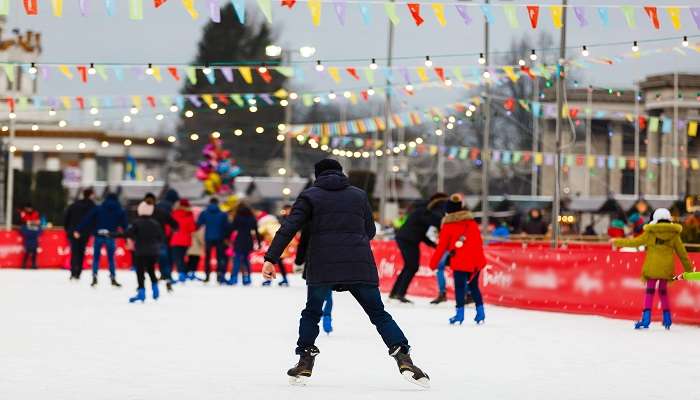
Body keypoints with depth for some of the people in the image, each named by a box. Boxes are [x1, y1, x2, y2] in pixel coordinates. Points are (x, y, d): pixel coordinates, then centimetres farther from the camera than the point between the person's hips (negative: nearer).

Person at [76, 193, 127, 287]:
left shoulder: (98, 209, 6)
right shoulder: (120, 211, 8)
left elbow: (87, 220, 2)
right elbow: (124, 225, 6)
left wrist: (78, 230, 2)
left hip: (98, 237, 0)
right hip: (110, 237, 0)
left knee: (96, 258, 8)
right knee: (111, 258, 11)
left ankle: (94, 277, -3)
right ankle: (113, 278, 7)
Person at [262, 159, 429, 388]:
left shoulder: (310, 196, 10)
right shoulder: (359, 195, 17)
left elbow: (288, 228, -1)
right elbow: (370, 231, 19)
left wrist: (271, 259, -5)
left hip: (322, 266, -1)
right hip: (360, 266, 1)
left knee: (312, 313, 18)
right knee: (379, 314, 8)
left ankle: (305, 363, 10)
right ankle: (403, 358, -7)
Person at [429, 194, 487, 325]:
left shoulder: (448, 226, -2)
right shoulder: (471, 223, 8)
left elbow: (441, 246, -1)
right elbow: (479, 242, 11)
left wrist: (433, 263, 7)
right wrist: (479, 258, 21)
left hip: (459, 262, -4)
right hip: (475, 261, 4)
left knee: (459, 287, 2)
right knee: (474, 286, 16)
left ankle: (460, 313, -3)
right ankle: (480, 312, 14)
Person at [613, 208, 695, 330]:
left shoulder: (651, 233, -3)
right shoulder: (674, 234, 3)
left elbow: (635, 242, 3)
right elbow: (682, 253, 8)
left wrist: (618, 242, 15)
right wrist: (689, 269, 17)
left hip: (652, 267, -2)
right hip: (667, 267, 3)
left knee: (650, 291, 2)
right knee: (663, 291, 18)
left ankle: (646, 317, -11)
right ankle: (667, 317, 17)